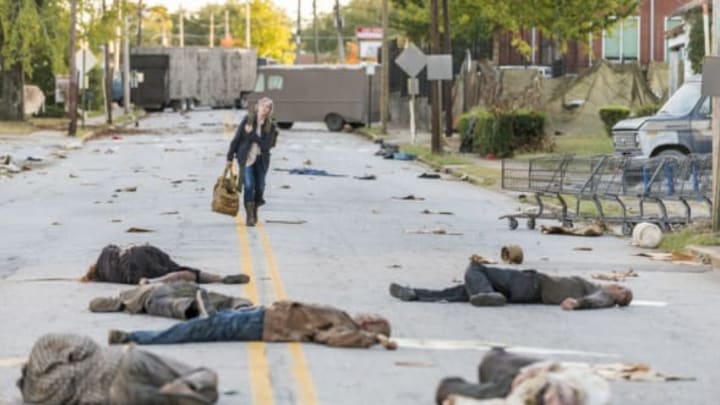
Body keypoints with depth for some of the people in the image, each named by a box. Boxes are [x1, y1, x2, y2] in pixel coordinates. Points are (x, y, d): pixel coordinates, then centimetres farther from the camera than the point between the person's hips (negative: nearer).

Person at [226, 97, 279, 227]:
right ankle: (249, 216, -11)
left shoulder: (271, 126, -1)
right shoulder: (247, 120, -3)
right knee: (249, 185, -13)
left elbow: (266, 145, -13)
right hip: (246, 158, -2)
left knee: (259, 187, 5)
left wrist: (252, 134, -18)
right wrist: (230, 157, -1)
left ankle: (255, 211, 31)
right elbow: (236, 138, 0)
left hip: (262, 160, 2)